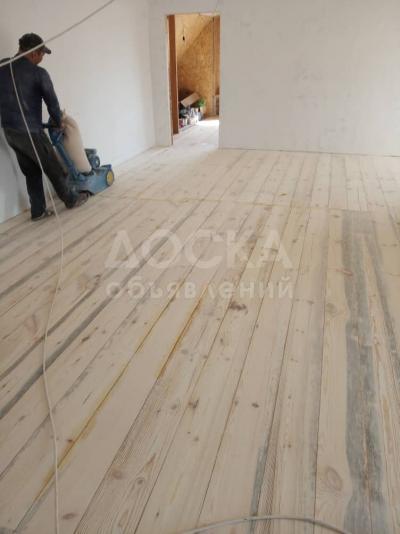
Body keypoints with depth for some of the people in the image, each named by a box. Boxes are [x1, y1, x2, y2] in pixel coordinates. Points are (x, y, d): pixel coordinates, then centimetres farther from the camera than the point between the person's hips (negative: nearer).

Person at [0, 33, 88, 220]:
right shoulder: (38, 73, -13)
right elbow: (52, 101, -6)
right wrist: (58, 122, 12)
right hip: (30, 131, -7)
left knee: (31, 172, 16)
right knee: (54, 168, 11)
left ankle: (38, 211, 19)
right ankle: (72, 199, 27)